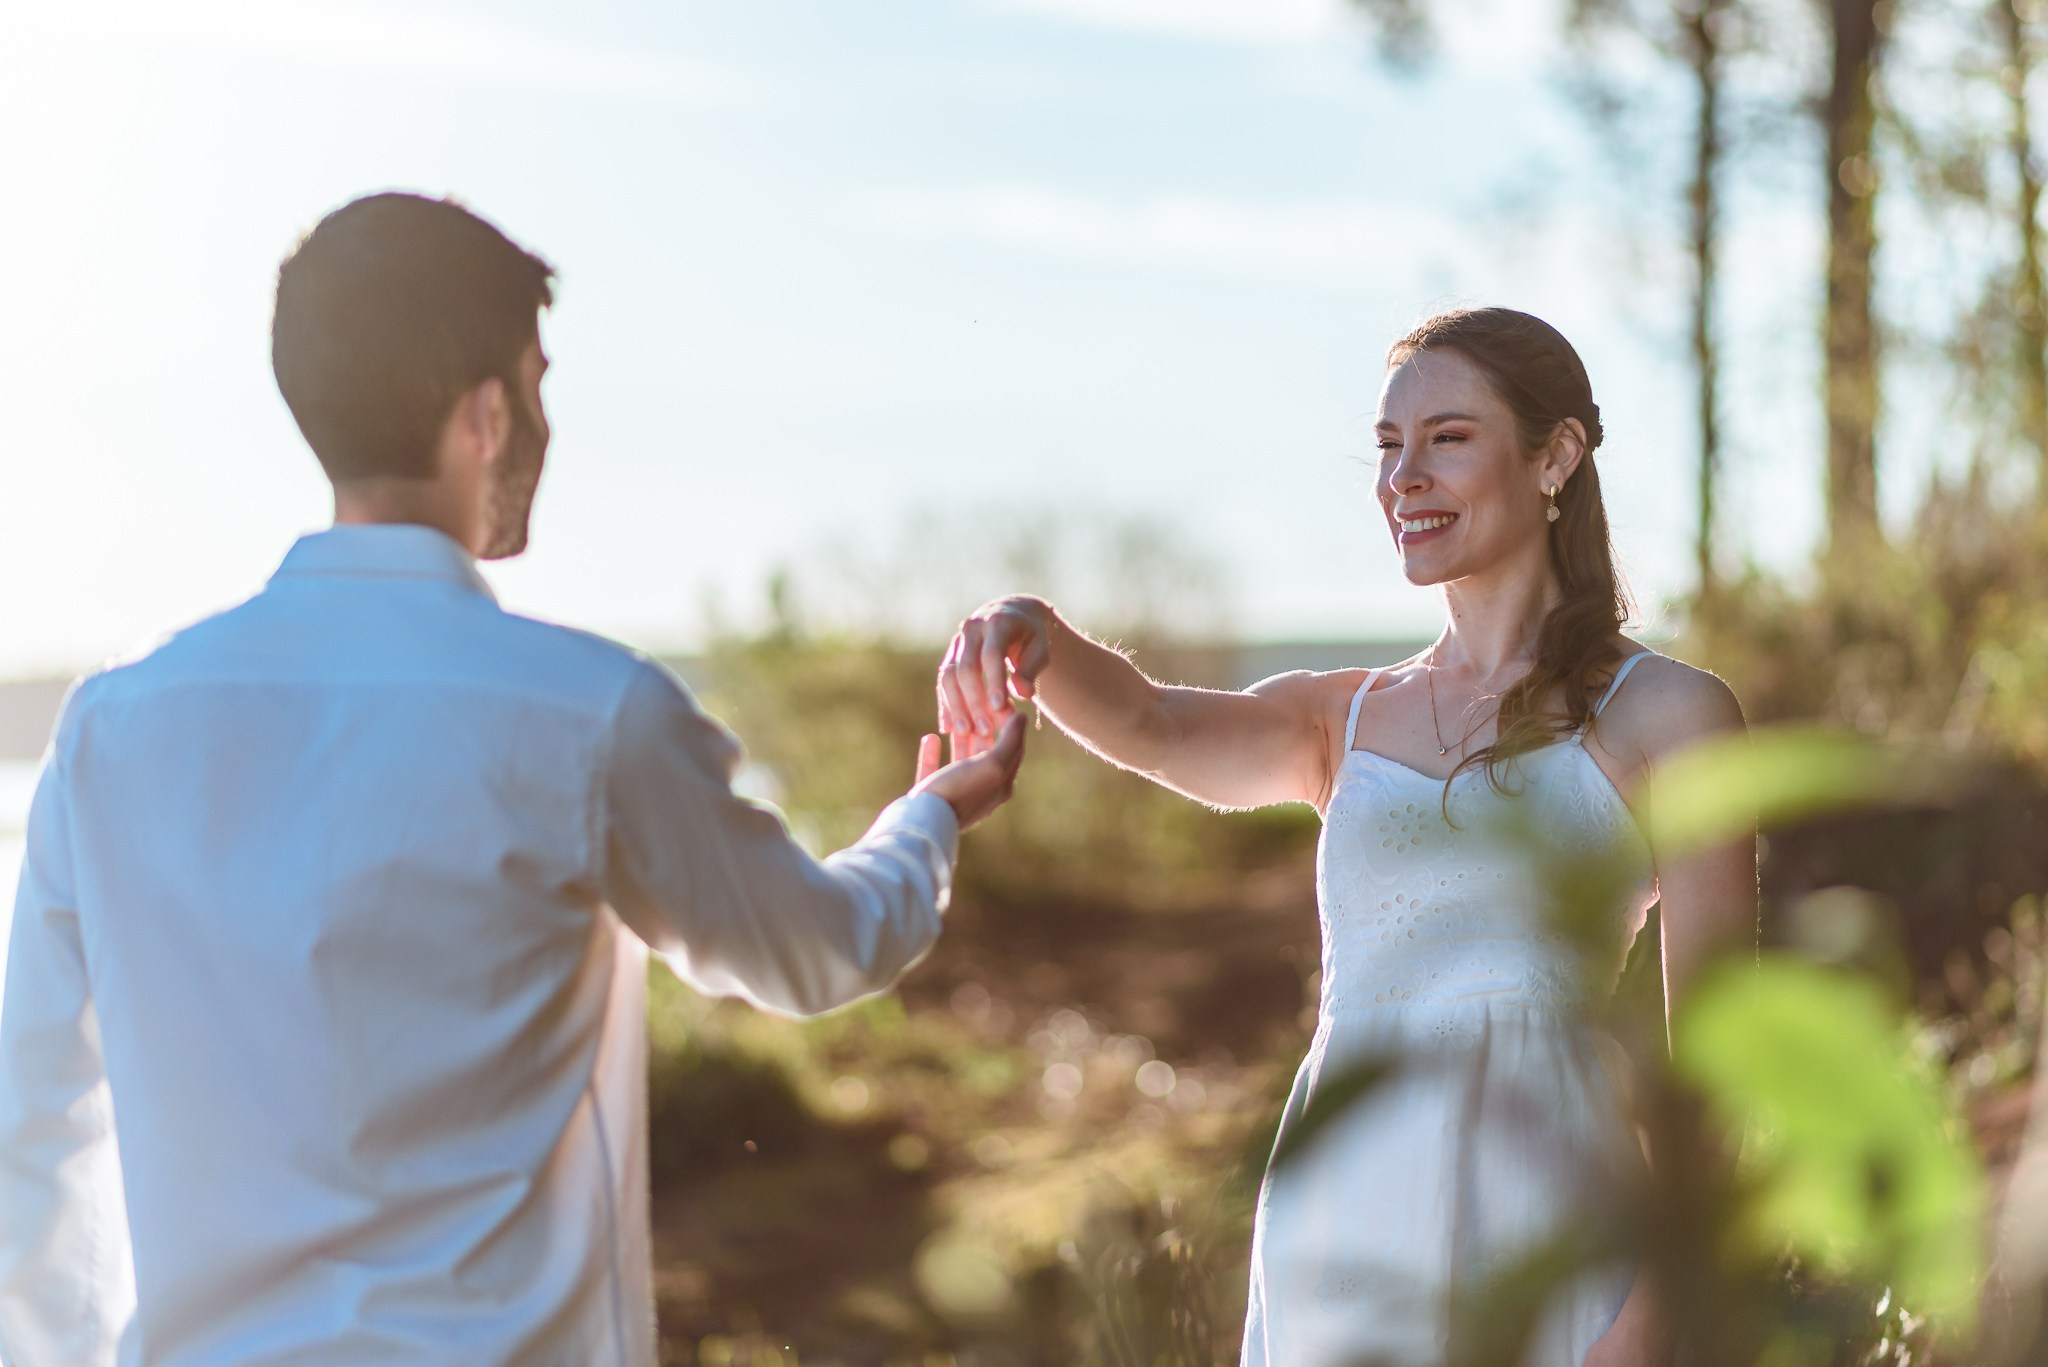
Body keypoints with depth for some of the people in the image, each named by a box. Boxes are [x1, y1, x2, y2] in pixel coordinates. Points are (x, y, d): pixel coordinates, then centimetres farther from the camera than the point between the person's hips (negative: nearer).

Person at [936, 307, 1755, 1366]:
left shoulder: (1665, 714, 1)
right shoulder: (1341, 722, 15)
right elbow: (1151, 728, -5)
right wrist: (1034, 636, -27)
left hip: (1530, 1245, -4)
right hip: (1333, 1252, 4)